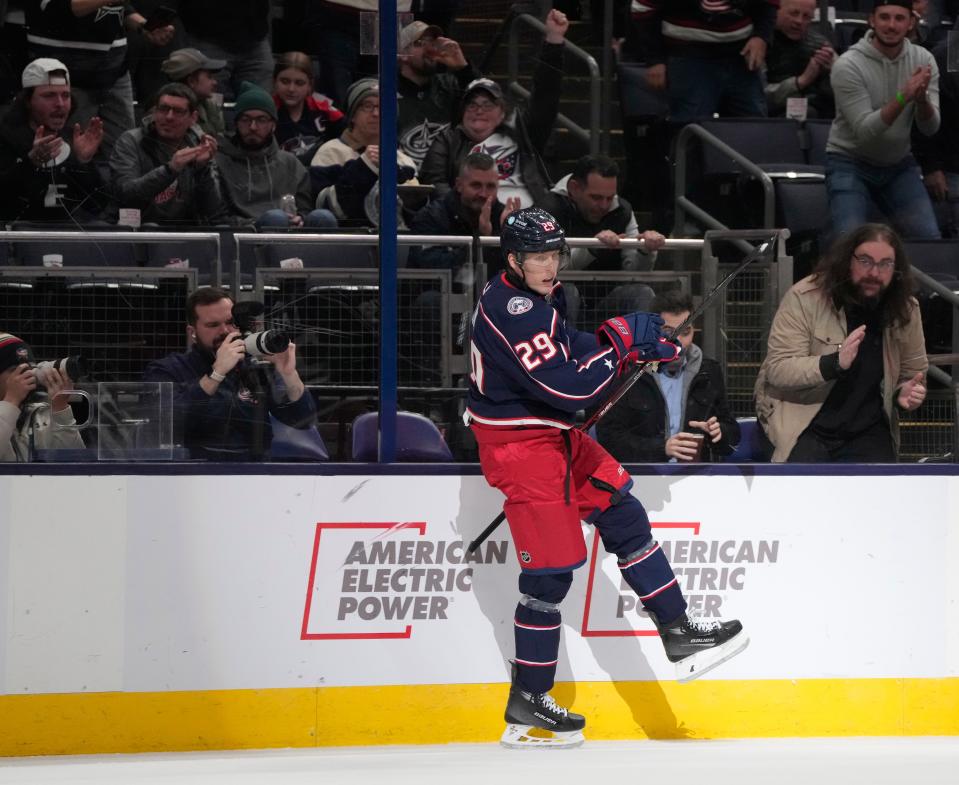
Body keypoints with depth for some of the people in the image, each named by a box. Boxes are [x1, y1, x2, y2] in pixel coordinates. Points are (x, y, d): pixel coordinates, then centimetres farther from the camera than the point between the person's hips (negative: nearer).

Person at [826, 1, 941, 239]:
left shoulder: (923, 60, -7)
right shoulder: (848, 65, -19)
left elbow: (929, 128, -12)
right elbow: (864, 130, -24)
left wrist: (922, 99, -34)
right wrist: (903, 97, -37)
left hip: (899, 164, 4)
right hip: (850, 162, -4)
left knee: (929, 238, -5)